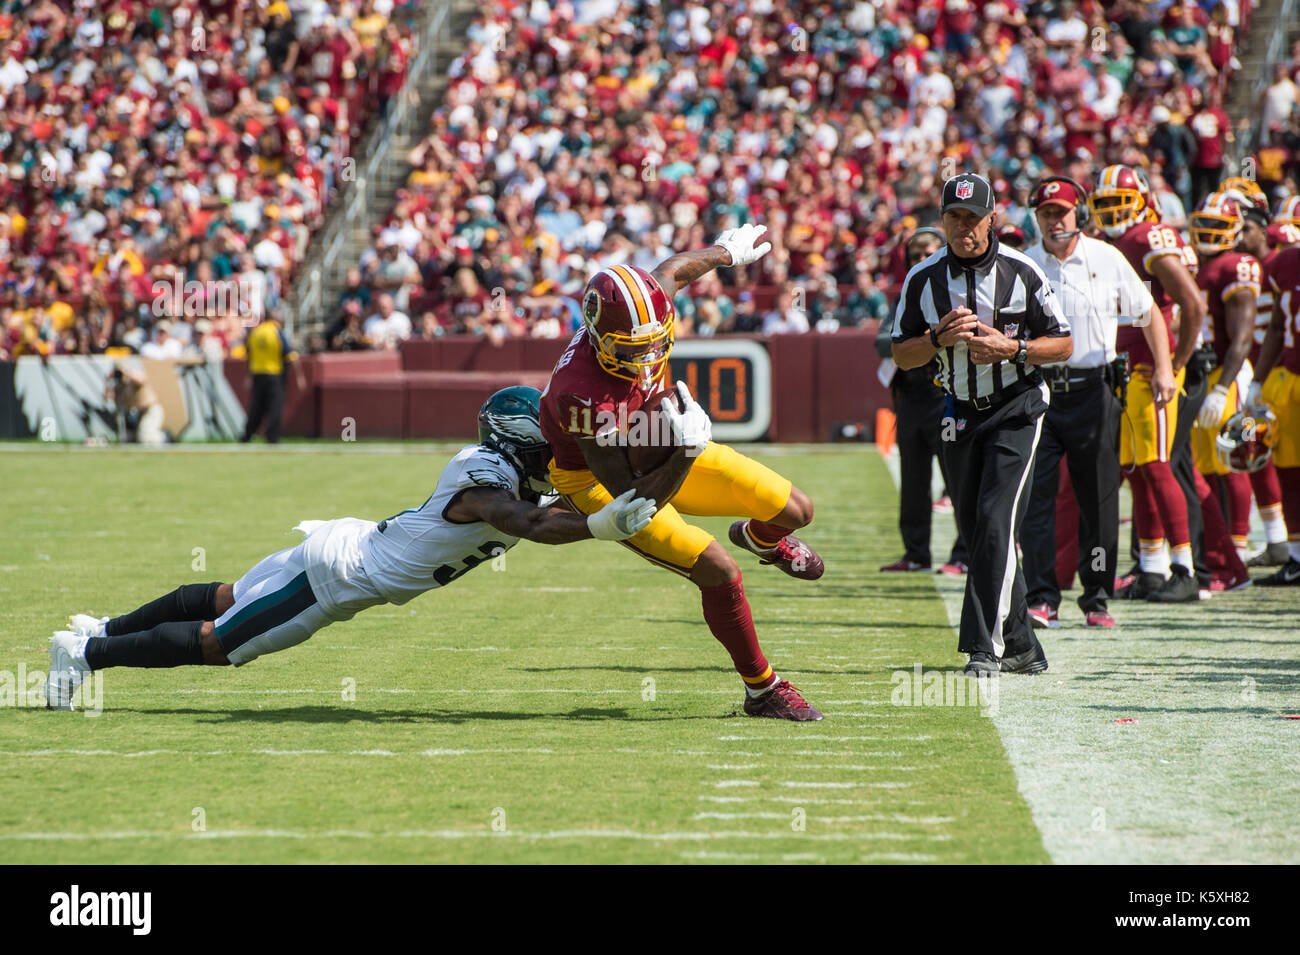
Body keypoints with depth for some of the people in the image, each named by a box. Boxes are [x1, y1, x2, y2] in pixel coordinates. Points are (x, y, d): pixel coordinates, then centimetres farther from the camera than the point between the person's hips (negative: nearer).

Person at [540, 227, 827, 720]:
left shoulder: (647, 312, -26)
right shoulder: (582, 396, -43)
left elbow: (675, 269, 3)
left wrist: (727, 251, 22)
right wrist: (686, 452, -45)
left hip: (658, 449, 7)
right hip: (599, 479, -7)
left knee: (795, 510, 5)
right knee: (718, 572, -19)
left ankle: (760, 537, 47)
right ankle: (762, 691, 5)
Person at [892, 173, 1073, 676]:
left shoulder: (1022, 272, -7)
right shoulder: (924, 279, 1)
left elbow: (1063, 345, -2)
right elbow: (901, 354, 5)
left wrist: (1011, 348, -19)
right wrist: (941, 337, -15)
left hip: (1017, 409, -4)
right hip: (961, 414, 4)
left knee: (995, 521, -17)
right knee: (976, 532, 6)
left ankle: (985, 648, -18)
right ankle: (1021, 647, 18)